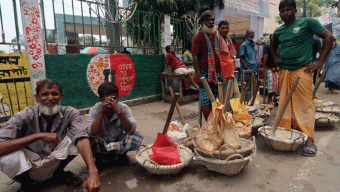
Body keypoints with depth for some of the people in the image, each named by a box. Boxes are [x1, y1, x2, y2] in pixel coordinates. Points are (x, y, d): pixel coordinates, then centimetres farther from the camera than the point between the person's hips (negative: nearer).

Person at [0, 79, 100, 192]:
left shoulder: (70, 113, -15)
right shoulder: (24, 117, -19)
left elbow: (81, 138, -32)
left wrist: (92, 172, -46)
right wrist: (38, 136, -38)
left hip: (54, 164, 2)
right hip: (28, 166, -1)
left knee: (73, 138, -22)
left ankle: (58, 173, 6)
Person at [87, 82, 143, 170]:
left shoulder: (124, 108, -15)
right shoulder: (95, 109, -17)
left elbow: (131, 130, -28)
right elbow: (92, 134, -31)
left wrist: (118, 111, -37)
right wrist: (102, 111, -35)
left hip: (119, 142, 1)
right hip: (101, 145, -1)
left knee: (138, 136, -25)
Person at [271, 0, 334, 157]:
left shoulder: (307, 23, 2)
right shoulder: (278, 31, 16)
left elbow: (328, 37, 0)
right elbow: (273, 47, 34)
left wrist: (320, 61, -7)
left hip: (302, 70, -5)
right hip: (284, 72, 5)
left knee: (305, 103, -7)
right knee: (284, 103, 7)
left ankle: (309, 140, -4)